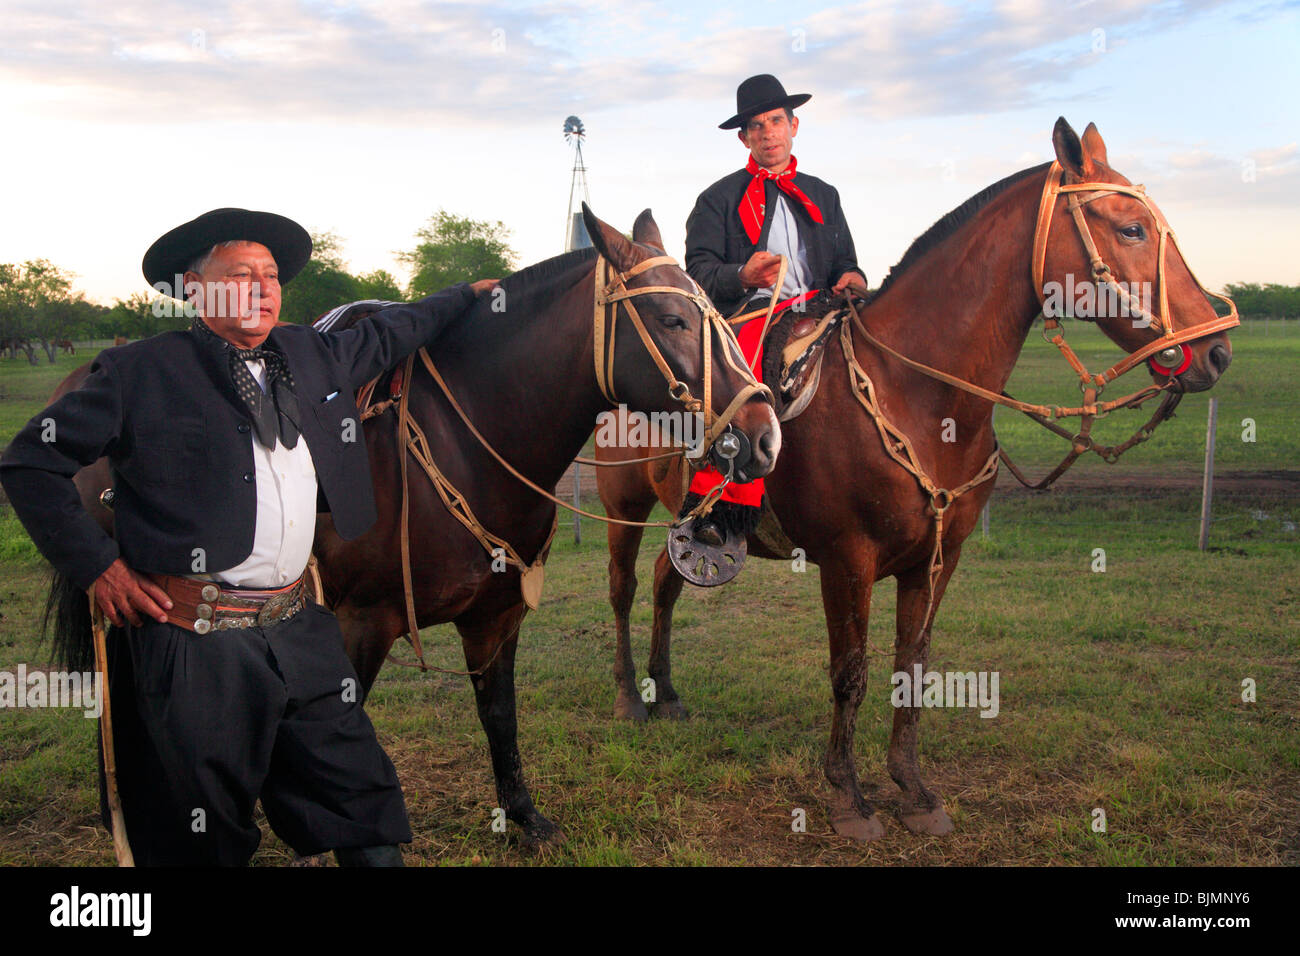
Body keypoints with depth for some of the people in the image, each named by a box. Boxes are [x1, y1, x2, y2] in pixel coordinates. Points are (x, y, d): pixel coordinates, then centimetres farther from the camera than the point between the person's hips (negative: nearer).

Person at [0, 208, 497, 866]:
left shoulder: (309, 355, 12)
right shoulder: (139, 373, -4)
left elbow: (385, 334, 31)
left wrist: (469, 294, 38)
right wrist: (97, 565, -6)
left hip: (300, 631, 5)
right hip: (194, 641, -5)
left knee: (363, 801, 11)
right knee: (205, 837, 7)